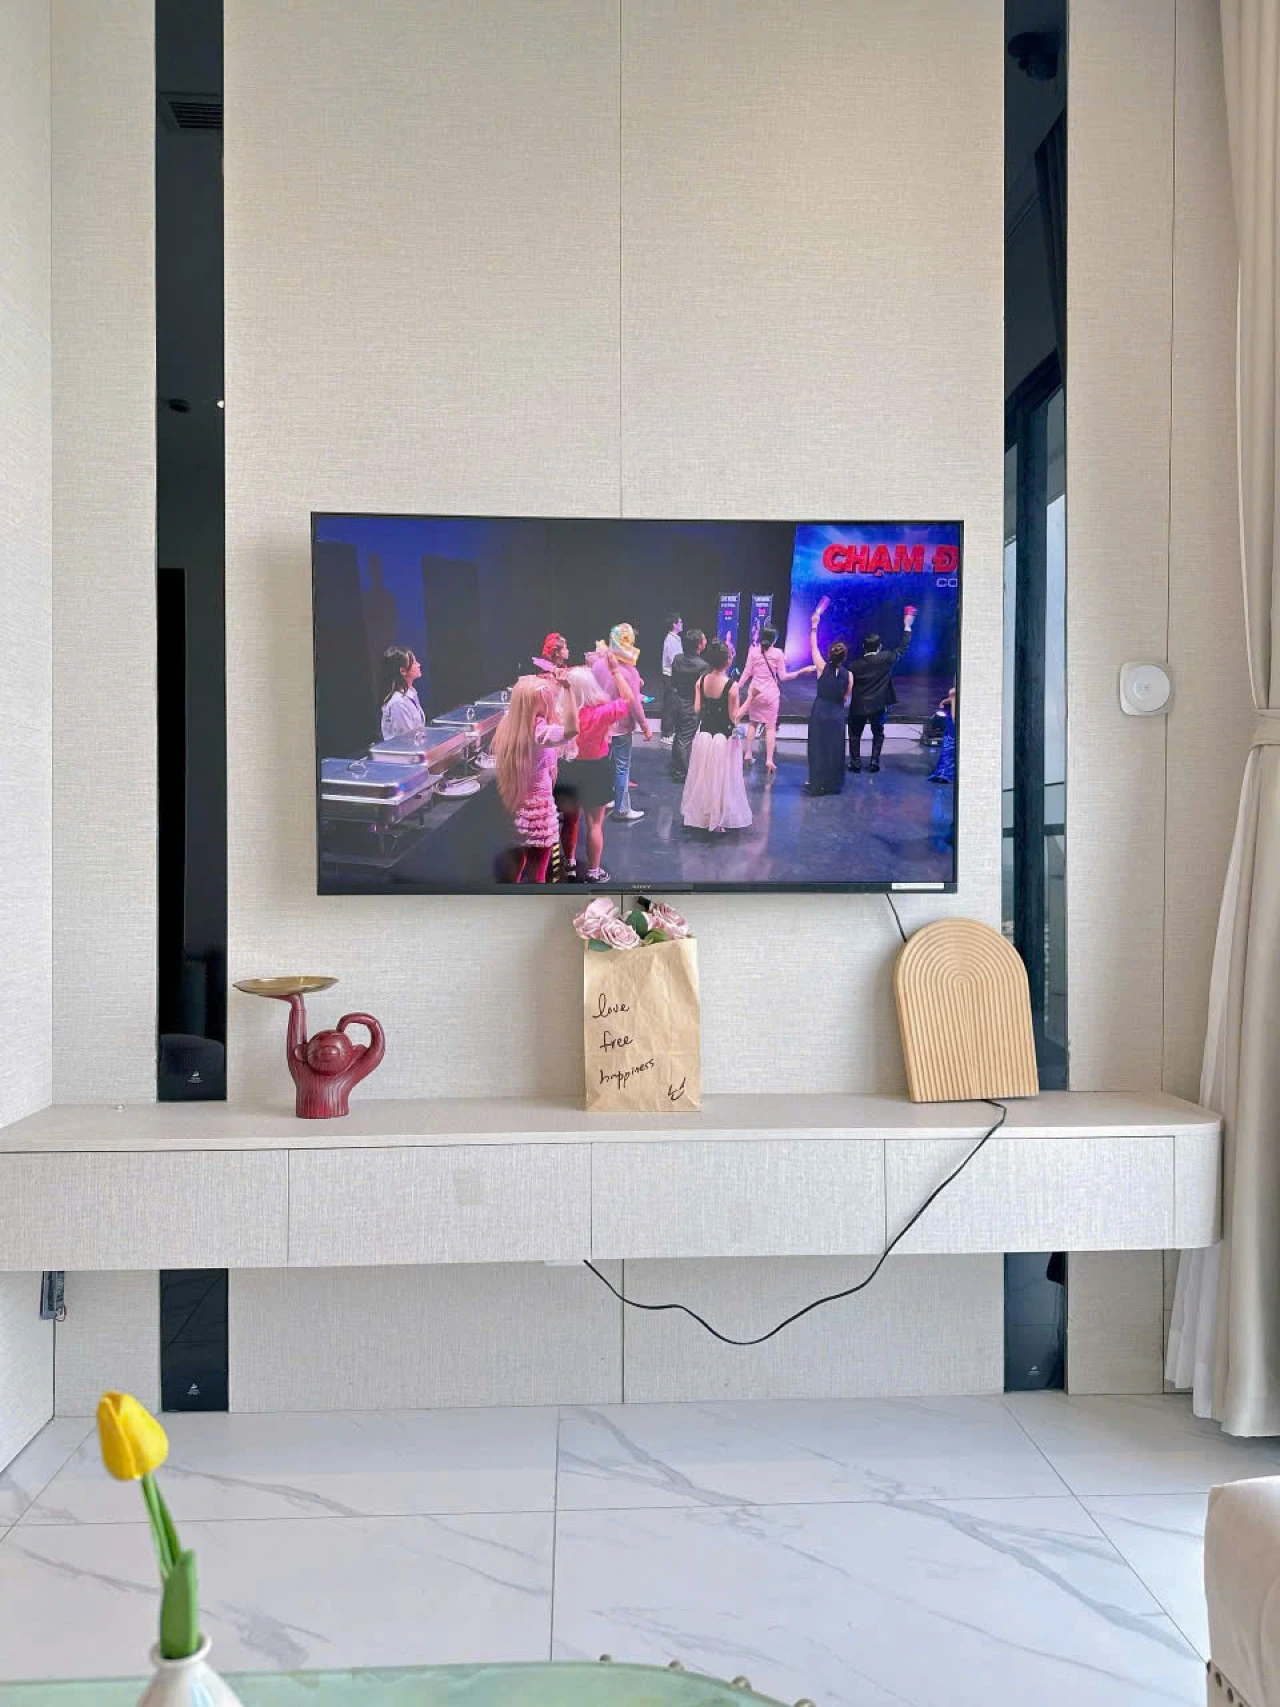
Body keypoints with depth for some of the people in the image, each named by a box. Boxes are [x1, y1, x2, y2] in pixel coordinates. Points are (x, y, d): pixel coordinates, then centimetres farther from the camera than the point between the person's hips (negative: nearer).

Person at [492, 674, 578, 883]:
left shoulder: (508, 723, -2)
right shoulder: (538, 731, -27)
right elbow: (571, 729, -45)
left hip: (513, 806, 8)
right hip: (536, 808, -8)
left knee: (514, 868, 23)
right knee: (535, 875, 6)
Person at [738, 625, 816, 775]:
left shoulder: (753, 651, -4)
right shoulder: (778, 653, -9)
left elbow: (747, 673, -2)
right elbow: (783, 676, -6)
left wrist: (738, 687, 8)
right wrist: (802, 671, 3)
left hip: (754, 691, 2)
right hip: (771, 693, -2)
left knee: (753, 723, 18)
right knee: (770, 726, 2)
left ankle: (748, 754, 18)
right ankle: (769, 760, -4)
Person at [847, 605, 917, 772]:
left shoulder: (855, 666, -9)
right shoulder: (886, 658, -11)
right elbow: (903, 648, -1)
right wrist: (907, 626, 8)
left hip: (859, 706, -1)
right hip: (879, 705, 1)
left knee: (855, 734, 15)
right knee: (878, 733, 17)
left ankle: (855, 762, 12)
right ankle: (874, 762, 12)